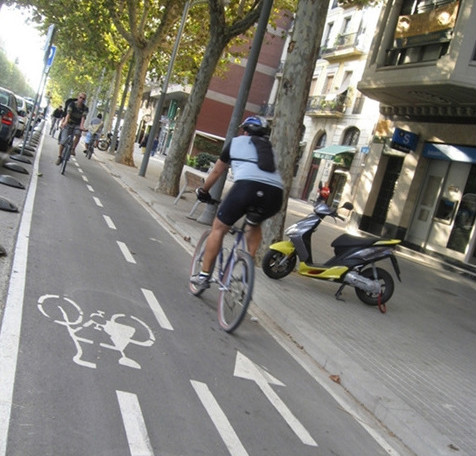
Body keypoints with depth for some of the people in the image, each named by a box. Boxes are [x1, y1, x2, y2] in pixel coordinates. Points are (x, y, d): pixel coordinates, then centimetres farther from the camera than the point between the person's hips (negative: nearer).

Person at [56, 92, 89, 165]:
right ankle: (59, 157, 3)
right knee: (63, 140, -10)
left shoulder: (85, 108, -8)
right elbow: (68, 114, -27)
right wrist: (65, 121, -46)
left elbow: (83, 117, -23)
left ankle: (73, 149, -16)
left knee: (78, 134, -33)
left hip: (77, 125, 1)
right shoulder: (72, 104, -12)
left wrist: (82, 125, -41)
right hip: (68, 124, -1)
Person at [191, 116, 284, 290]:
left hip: (247, 185, -4)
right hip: (275, 194, 4)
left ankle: (204, 276, 12)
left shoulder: (236, 141, 27)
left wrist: (203, 191, 50)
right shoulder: (269, 148, 36)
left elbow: (216, 172, 35)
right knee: (254, 225, 34)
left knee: (219, 228, 13)